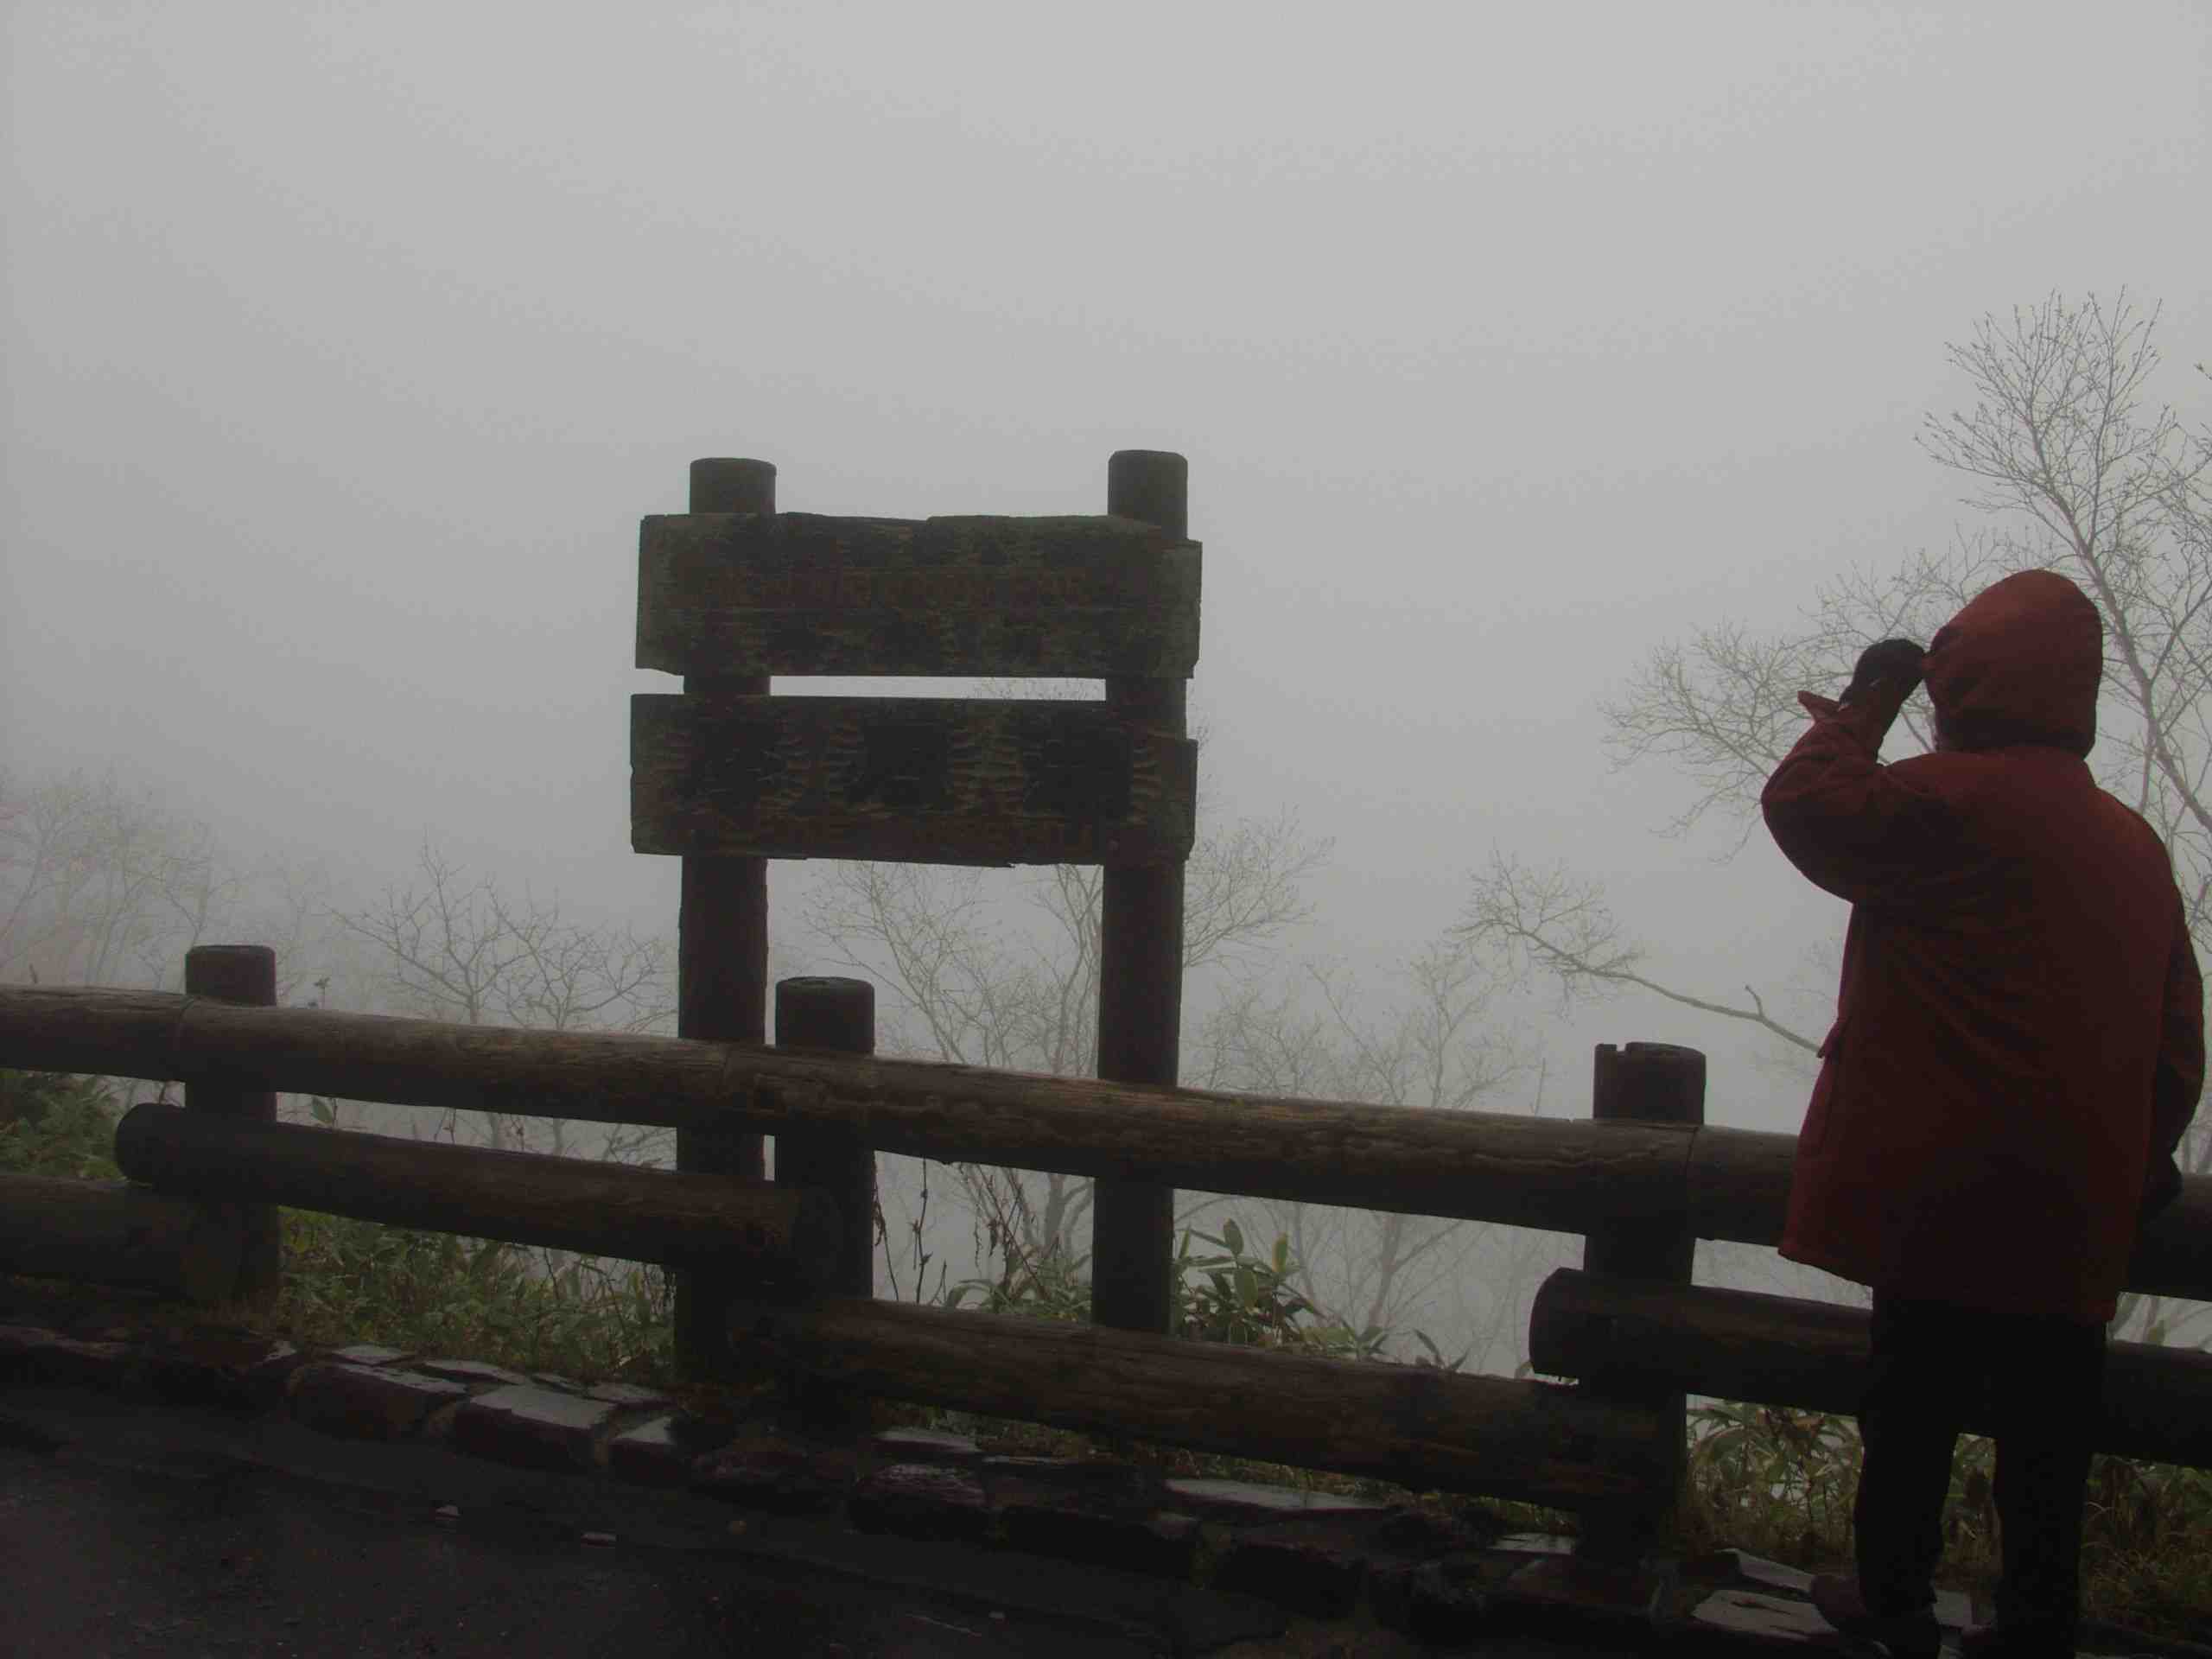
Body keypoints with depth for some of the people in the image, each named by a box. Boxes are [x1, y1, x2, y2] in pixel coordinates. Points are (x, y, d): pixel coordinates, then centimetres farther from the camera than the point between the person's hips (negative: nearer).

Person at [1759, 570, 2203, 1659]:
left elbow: (1807, 807, -10)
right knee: (2046, 1432, 8)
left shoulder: (1957, 798, -11)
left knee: (1914, 1405, 5)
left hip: (1947, 1190, -6)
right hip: (2078, 1206, 6)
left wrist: (1863, 706, 3)